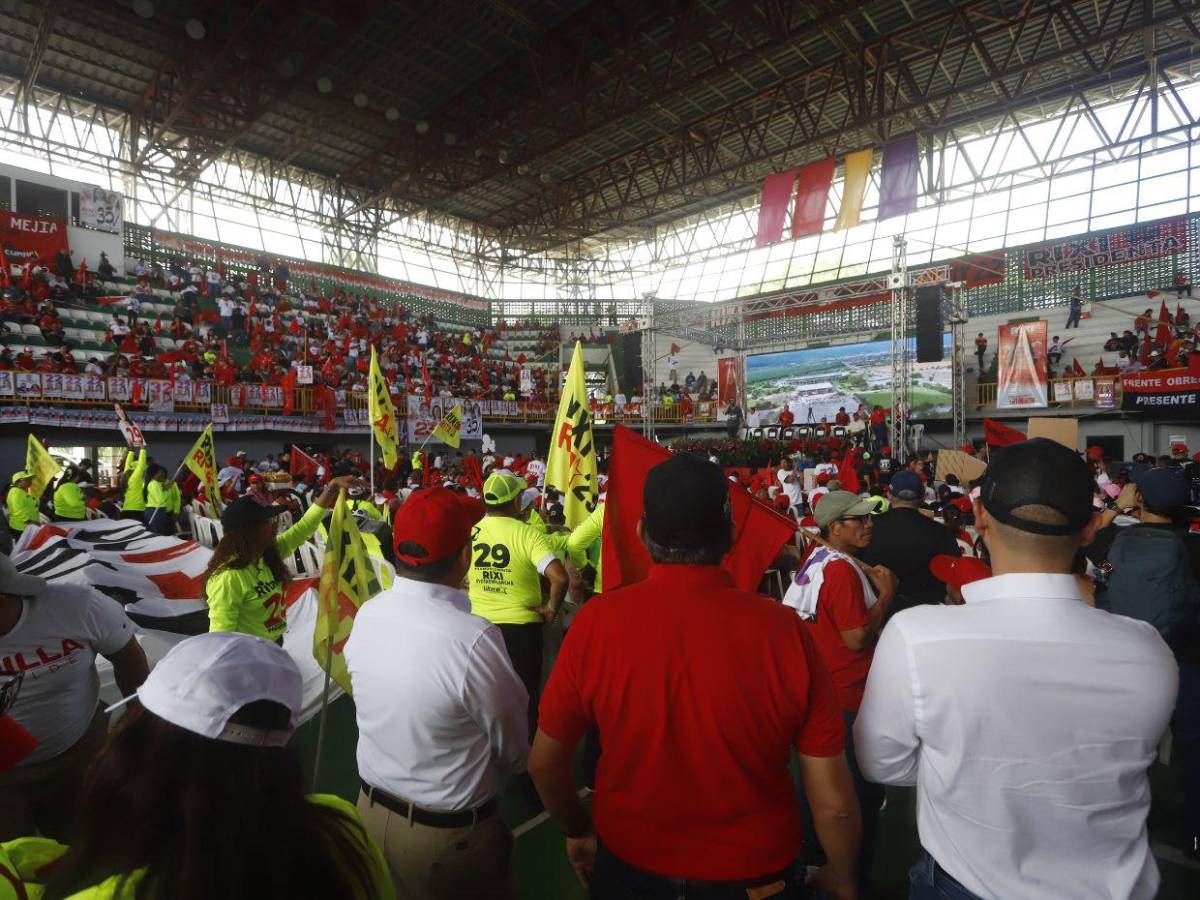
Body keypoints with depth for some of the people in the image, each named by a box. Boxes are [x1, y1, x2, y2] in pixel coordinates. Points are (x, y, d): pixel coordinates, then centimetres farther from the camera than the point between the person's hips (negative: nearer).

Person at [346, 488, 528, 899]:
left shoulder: (366, 615, -14)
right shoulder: (474, 638, -33)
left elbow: (393, 711, 1)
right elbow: (515, 751, -17)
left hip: (372, 811, 6)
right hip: (448, 834, -5)